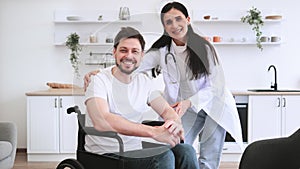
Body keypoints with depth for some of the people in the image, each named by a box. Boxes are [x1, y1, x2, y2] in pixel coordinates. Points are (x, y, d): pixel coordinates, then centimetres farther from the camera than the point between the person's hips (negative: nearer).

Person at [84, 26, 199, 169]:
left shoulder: (144, 81, 9)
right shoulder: (100, 81, -12)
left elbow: (167, 110, 6)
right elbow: (101, 122, -29)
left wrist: (175, 122, -22)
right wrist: (153, 131, -35)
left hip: (135, 150, 6)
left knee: (186, 151, -19)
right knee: (164, 156, -28)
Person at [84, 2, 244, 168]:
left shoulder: (205, 47, -15)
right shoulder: (161, 51, -11)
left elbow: (216, 86, -13)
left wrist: (189, 102, -28)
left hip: (214, 104, -1)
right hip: (187, 110, 2)